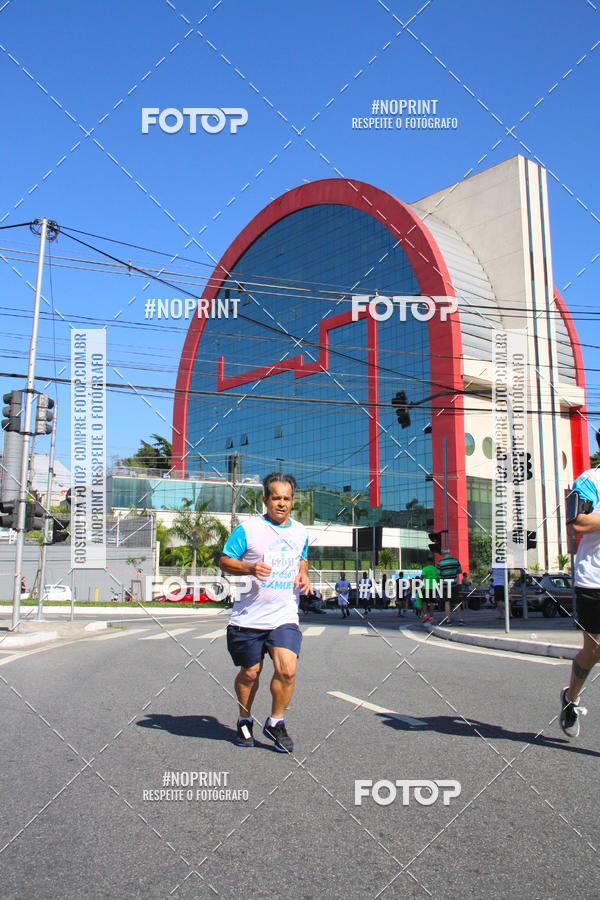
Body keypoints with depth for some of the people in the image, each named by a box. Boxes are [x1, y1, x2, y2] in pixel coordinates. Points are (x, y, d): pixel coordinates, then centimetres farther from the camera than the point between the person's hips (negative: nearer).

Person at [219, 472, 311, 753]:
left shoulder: (300, 532, 10)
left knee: (287, 670, -13)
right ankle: (244, 720, 35)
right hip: (248, 618, -2)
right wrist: (250, 567, -20)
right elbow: (224, 561, -2)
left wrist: (303, 575, 6)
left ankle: (275, 722, 10)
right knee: (249, 673, 9)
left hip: (285, 618, 2)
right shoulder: (247, 529, -4)